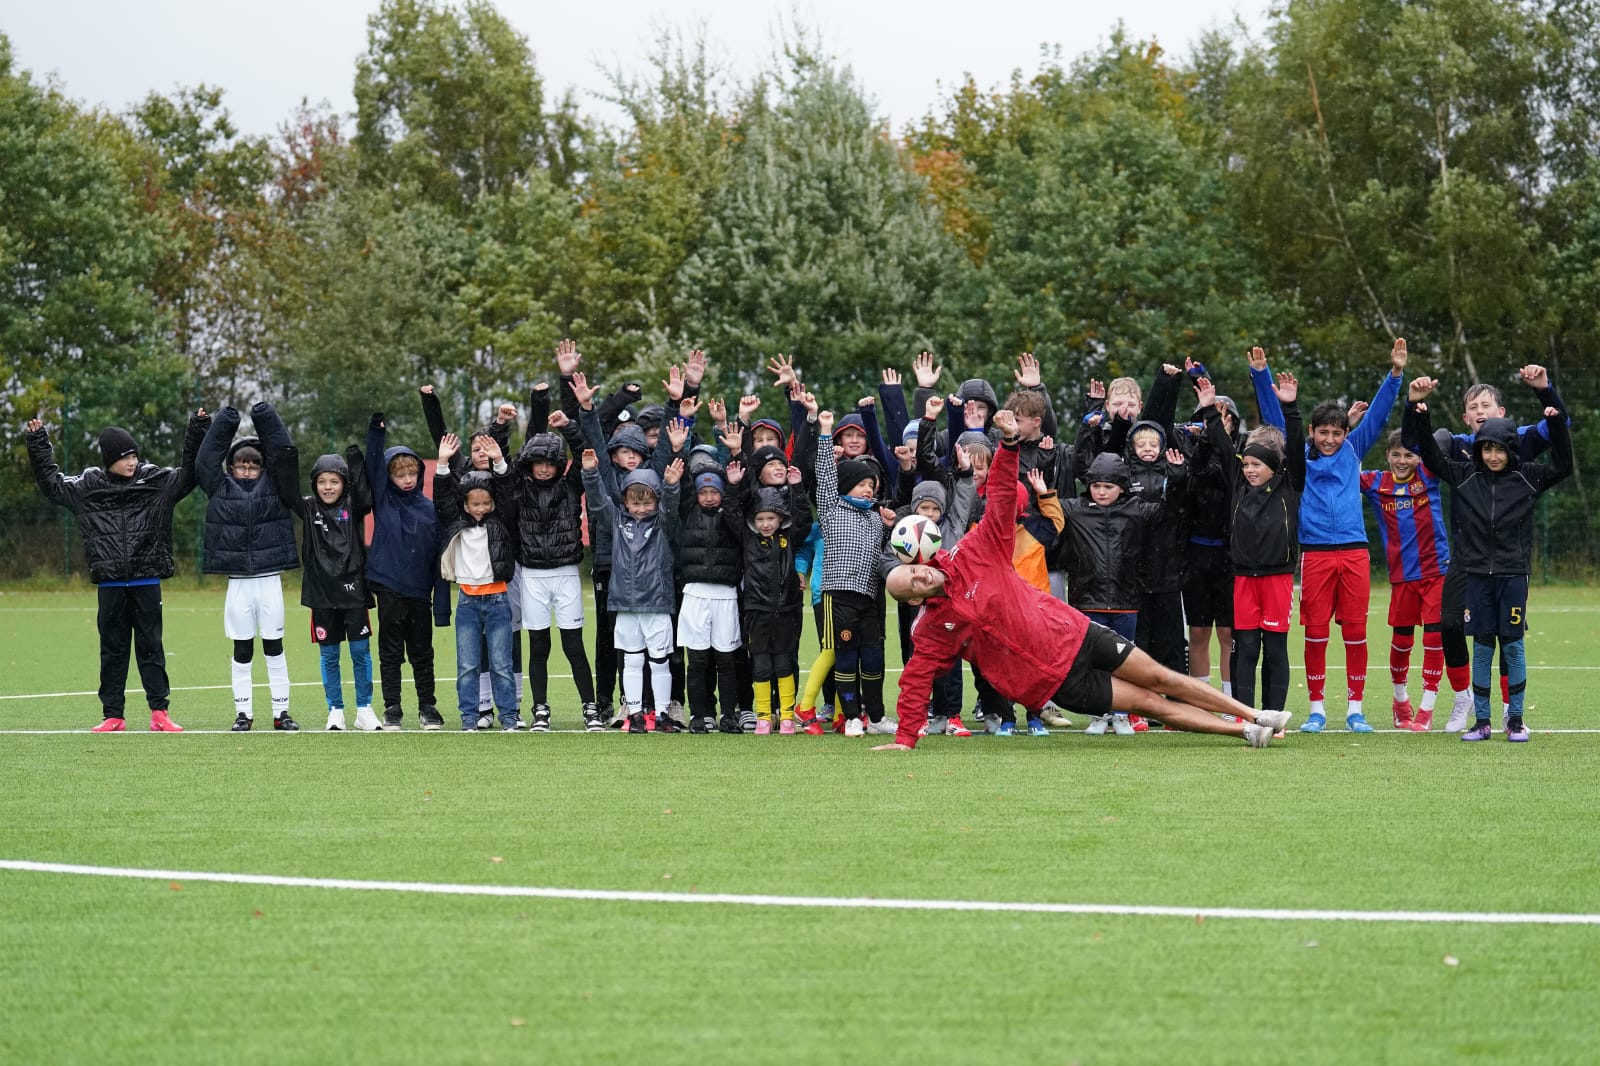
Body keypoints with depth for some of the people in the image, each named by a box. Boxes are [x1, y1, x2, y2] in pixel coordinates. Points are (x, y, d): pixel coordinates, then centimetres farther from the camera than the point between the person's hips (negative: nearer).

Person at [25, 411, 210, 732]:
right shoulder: (89, 487, 5)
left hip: (146, 582, -1)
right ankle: (113, 715, 10)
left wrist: (197, 433, -6)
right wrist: (38, 445, 13)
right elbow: (52, 483, 17)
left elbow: (189, 473, 4)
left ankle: (160, 712, 5)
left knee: (150, 646, 3)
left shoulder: (156, 481, 2)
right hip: (109, 585, 1)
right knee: (112, 649, 6)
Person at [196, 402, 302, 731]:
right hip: (238, 583, 0)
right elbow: (206, 459, -1)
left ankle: (281, 712, 9)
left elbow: (282, 453, 1)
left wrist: (266, 418, -6)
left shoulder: (273, 487, 7)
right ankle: (243, 713, 11)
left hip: (270, 580, 0)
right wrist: (223, 424, -6)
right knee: (242, 653, 5)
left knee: (275, 649, 4)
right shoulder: (220, 489, 7)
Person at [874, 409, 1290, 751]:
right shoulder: (932, 629, -7)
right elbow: (916, 682, -7)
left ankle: (1253, 717, 13)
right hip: (1059, 680, -2)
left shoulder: (972, 556, -3)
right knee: (1150, 703, -2)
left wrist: (1009, 443, -19)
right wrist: (905, 739, -16)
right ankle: (1244, 731, 4)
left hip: (1073, 632, 2)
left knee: (1160, 678, 3)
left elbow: (1002, 502, -6)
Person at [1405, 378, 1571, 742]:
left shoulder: (1527, 478, 1)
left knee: (1513, 645, 2)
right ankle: (1482, 721, 9)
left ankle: (1515, 720, 11)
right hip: (1477, 574, 1)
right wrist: (1417, 413, -8)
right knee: (1481, 647, 4)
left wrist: (1556, 423, -18)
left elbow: (1562, 466, -8)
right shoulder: (1465, 476, 4)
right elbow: (1431, 455, 3)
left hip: (1513, 574, -1)